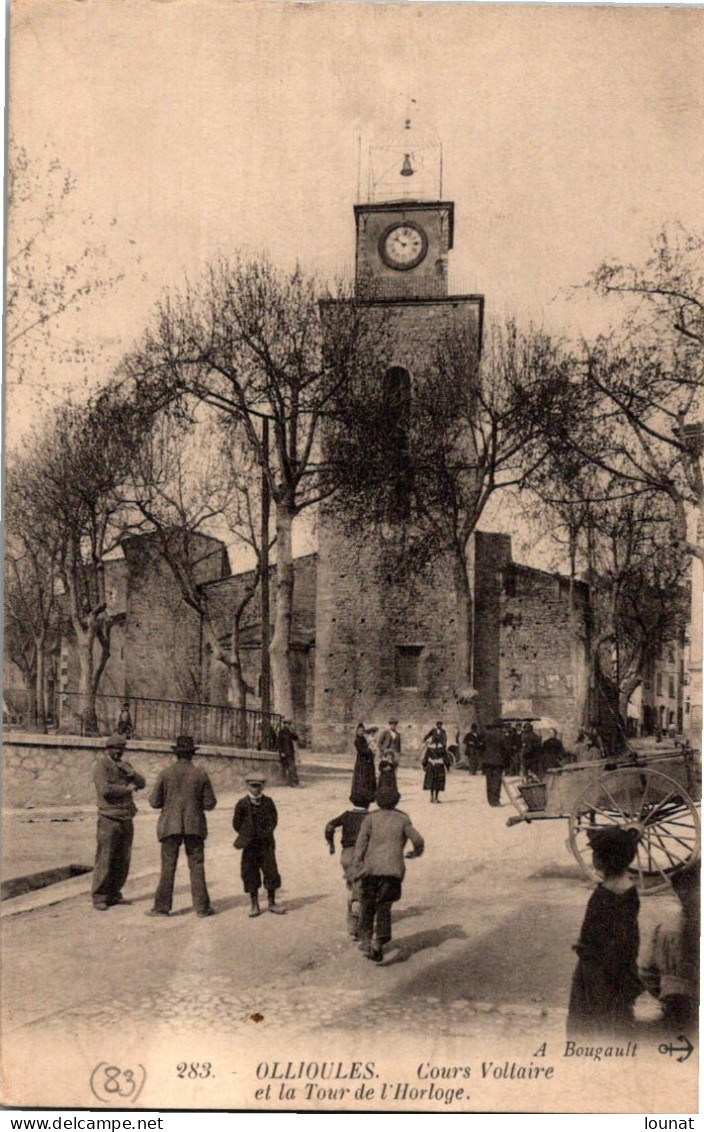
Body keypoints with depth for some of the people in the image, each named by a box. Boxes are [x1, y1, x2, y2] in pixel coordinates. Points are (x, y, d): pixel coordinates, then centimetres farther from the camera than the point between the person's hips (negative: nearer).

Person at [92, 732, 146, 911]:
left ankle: (114, 894, 18)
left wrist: (131, 773, -9)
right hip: (109, 819, -7)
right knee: (104, 859, -6)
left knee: (122, 860, 9)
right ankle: (99, 898, 0)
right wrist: (127, 789, -9)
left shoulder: (124, 765, 16)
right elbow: (105, 789, -21)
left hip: (126, 819, 7)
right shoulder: (102, 765, -7)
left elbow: (141, 784, 10)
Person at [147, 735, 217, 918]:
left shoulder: (166, 773, -3)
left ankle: (162, 906, 4)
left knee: (168, 867, 3)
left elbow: (154, 802, -1)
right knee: (197, 866, 6)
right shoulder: (201, 774, -2)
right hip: (195, 826, 0)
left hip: (171, 825, 0)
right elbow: (210, 803, 0)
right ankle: (202, 907, 6)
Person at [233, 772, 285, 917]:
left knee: (271, 871, 0)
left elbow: (273, 819, 6)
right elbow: (236, 824, 2)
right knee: (250, 874, 2)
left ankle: (272, 903, 13)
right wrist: (246, 835, 0)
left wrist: (266, 833, -2)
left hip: (266, 845, 1)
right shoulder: (242, 804, -2)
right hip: (250, 845, -1)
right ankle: (255, 906, 12)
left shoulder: (268, 802, 3)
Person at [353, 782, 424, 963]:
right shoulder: (402, 818, 7)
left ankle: (365, 938, 14)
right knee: (384, 907, 6)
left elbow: (361, 840, -5)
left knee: (368, 904, 18)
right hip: (393, 869, 0)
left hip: (371, 868, 0)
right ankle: (379, 941, -11)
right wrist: (416, 852, 22)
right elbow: (418, 840, 1)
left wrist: (357, 865, -7)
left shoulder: (371, 817, 5)